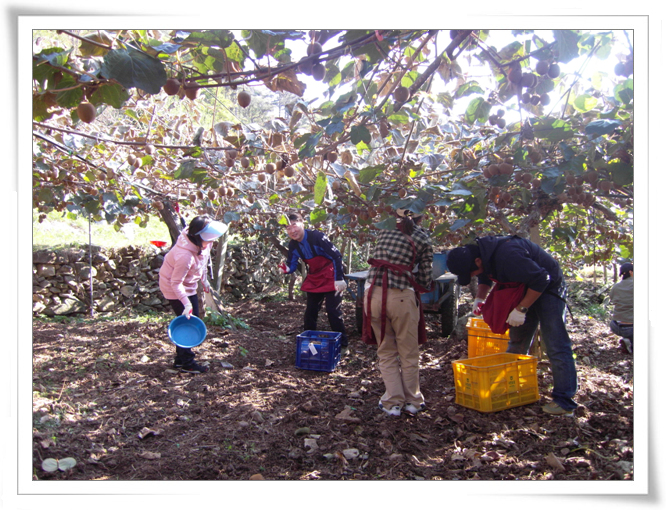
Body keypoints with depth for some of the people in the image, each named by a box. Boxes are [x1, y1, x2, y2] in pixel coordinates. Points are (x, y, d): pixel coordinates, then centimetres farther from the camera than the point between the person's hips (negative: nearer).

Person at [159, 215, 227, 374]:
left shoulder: (203, 244, -12)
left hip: (188, 286, 9)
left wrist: (204, 281, 16)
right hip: (174, 288, -9)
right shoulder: (185, 255, -37)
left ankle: (180, 359, 31)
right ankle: (186, 363, 14)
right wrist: (187, 304, -34)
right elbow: (176, 283, -31)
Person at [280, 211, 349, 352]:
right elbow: (292, 266, -1)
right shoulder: (293, 245, -4)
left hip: (330, 279, -7)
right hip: (313, 280, 7)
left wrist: (339, 279, -26)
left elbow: (336, 256, -23)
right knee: (310, 312, 11)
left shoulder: (317, 236, -24)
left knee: (333, 312, -6)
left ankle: (342, 345, 8)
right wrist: (286, 269, -26)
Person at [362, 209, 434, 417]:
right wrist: (423, 287, 24)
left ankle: (393, 402, 20)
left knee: (386, 353, 16)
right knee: (408, 354, 15)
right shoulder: (422, 238, 4)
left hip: (373, 293, 3)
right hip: (401, 296, -3)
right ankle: (412, 401, 27)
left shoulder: (385, 230, 13)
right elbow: (425, 279, 2)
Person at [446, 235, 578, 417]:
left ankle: (565, 402, -5)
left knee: (556, 346, -10)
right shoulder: (481, 251, -8)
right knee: (517, 343, 14)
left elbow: (541, 279, -33)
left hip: (547, 288, -9)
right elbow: (485, 278, 12)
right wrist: (479, 298, -5)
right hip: (525, 289, 9)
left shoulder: (508, 255, -37)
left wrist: (521, 309, -29)